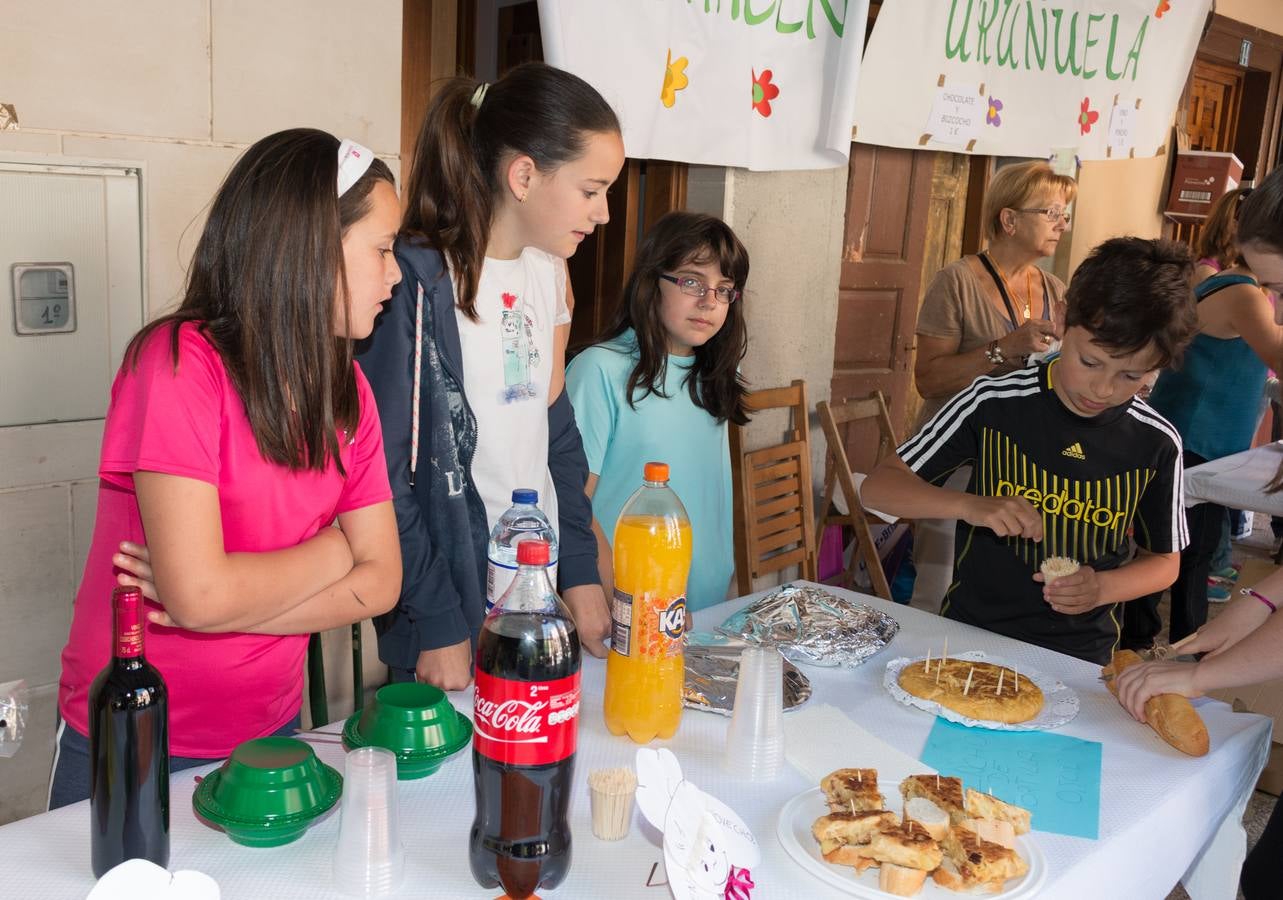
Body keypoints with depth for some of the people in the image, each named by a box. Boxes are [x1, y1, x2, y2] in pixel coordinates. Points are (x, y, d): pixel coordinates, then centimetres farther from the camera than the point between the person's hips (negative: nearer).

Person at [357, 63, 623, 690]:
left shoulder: (548, 270, 6)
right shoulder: (417, 281, -17)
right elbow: (383, 470, -17)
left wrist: (580, 572, 7)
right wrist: (438, 625, -14)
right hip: (453, 615, -7)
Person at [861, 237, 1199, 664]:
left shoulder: (1157, 443, -3)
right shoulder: (993, 403, -8)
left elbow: (1163, 561, 11)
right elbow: (878, 487, -6)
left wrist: (1102, 588, -10)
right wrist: (968, 505, -23)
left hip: (1080, 658, 1)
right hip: (970, 634, -1)